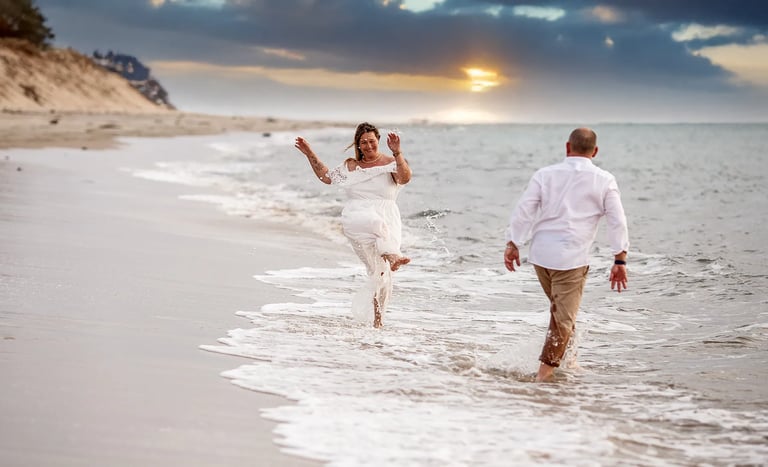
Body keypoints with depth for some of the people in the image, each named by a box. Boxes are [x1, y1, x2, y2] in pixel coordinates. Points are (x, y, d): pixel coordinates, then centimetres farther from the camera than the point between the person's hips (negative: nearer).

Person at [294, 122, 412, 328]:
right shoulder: (350, 166, 17)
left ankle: (377, 317, 3)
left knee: (383, 273, -8)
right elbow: (326, 176, 30)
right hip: (356, 219, 1)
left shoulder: (390, 163, 4)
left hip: (386, 220, -1)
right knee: (376, 223, -39)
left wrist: (397, 153, -27)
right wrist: (310, 155, 26)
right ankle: (393, 255, -62)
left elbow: (405, 178, -16)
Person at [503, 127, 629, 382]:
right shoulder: (604, 180, 1)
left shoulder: (545, 174, 5)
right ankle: (545, 370, -1)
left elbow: (523, 210, 1)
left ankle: (563, 357, 28)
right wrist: (620, 260, 1)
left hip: (540, 253, 4)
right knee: (564, 316, 2)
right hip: (572, 257, -4)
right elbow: (617, 221, -2)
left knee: (559, 309, 23)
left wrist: (512, 244, 7)